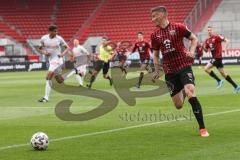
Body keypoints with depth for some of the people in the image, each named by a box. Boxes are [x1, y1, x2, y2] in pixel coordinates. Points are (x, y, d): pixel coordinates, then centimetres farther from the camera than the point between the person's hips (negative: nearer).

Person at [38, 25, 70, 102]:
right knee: (60, 81, 8)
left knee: (48, 76, -19)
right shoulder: (43, 38, 0)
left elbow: (67, 47, 3)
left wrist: (63, 54, -16)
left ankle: (46, 97, -17)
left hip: (57, 60, -4)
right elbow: (40, 49, 12)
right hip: (50, 60, 4)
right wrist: (44, 53, -9)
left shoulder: (59, 39, -7)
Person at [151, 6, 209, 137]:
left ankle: (202, 128, -16)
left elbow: (194, 38, 5)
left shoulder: (178, 28, -5)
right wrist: (157, 70, 4)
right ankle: (182, 92, 43)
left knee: (191, 94, -24)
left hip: (184, 66, -4)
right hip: (169, 71, 4)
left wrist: (191, 51, -13)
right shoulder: (155, 35, 6)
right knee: (178, 106, 4)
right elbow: (156, 55, 16)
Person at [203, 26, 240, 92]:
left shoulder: (216, 37, -9)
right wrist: (204, 47, -2)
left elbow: (227, 41, -11)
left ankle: (219, 81, -4)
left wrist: (224, 48, -25)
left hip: (218, 57, -8)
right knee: (223, 73, 10)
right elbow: (206, 50, 20)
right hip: (214, 57, 8)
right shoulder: (207, 40, 13)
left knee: (206, 68, -14)